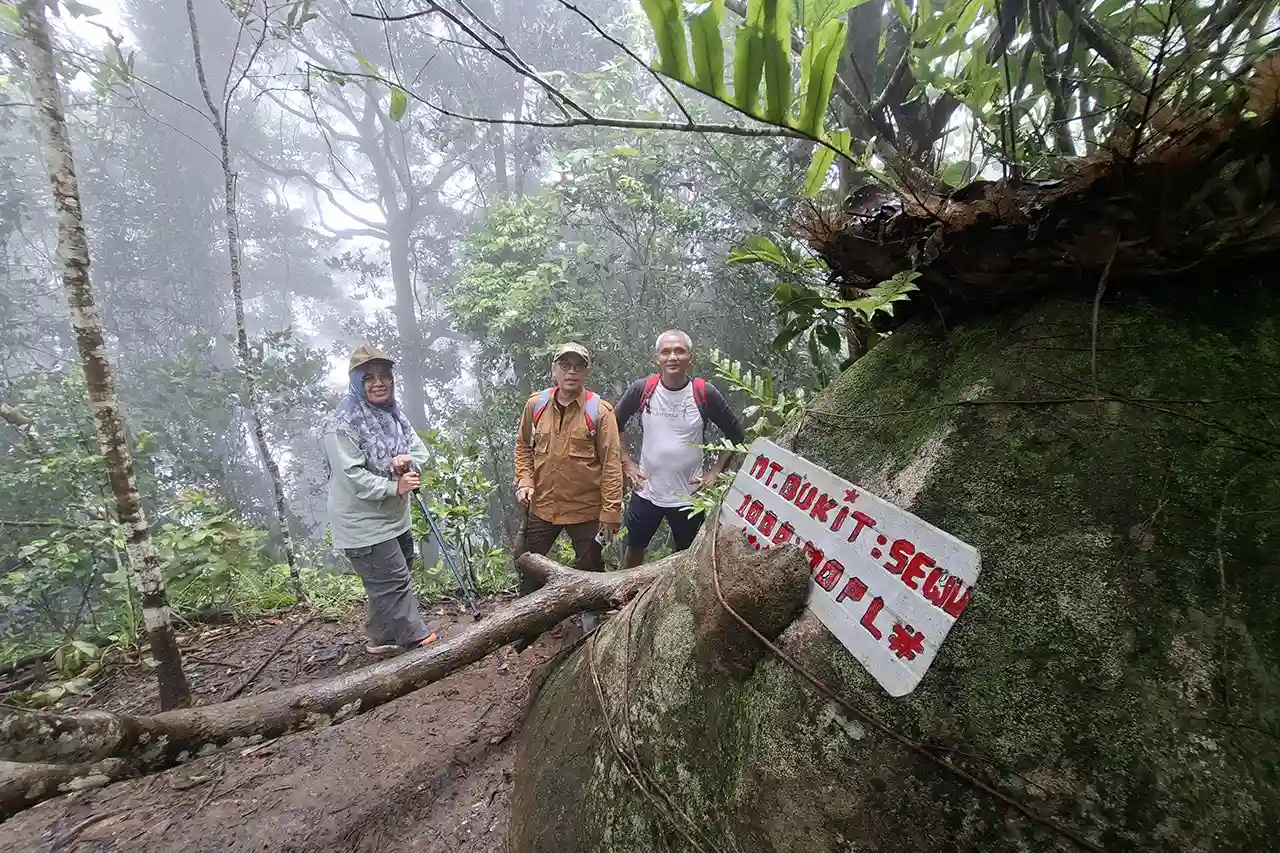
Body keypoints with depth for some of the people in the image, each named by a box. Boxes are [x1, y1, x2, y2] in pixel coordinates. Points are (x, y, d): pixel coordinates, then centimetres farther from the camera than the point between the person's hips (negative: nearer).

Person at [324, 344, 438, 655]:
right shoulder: (343, 425, -18)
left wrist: (409, 460, -17)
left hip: (396, 518, 9)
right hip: (363, 524, -9)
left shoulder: (393, 415, 6)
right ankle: (420, 640, 11)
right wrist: (394, 487, -27)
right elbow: (352, 476, -23)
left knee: (385, 584, 20)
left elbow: (420, 448, 5)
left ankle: (381, 639, 37)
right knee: (395, 583, -1)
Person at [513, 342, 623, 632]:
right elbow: (523, 446, 11)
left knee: (588, 571, 14)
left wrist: (610, 513, -15)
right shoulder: (535, 404, -3)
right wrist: (525, 481, -3)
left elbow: (611, 464, -13)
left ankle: (591, 622, 41)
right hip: (541, 505, 4)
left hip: (586, 510, -3)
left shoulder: (600, 411, -14)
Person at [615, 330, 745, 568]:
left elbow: (735, 434, 0)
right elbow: (614, 425, 6)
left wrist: (715, 471, -5)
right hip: (646, 492, 2)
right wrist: (627, 463, 0)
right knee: (634, 548, 20)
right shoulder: (641, 389, -10)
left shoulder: (705, 393, -12)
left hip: (689, 495, -1)